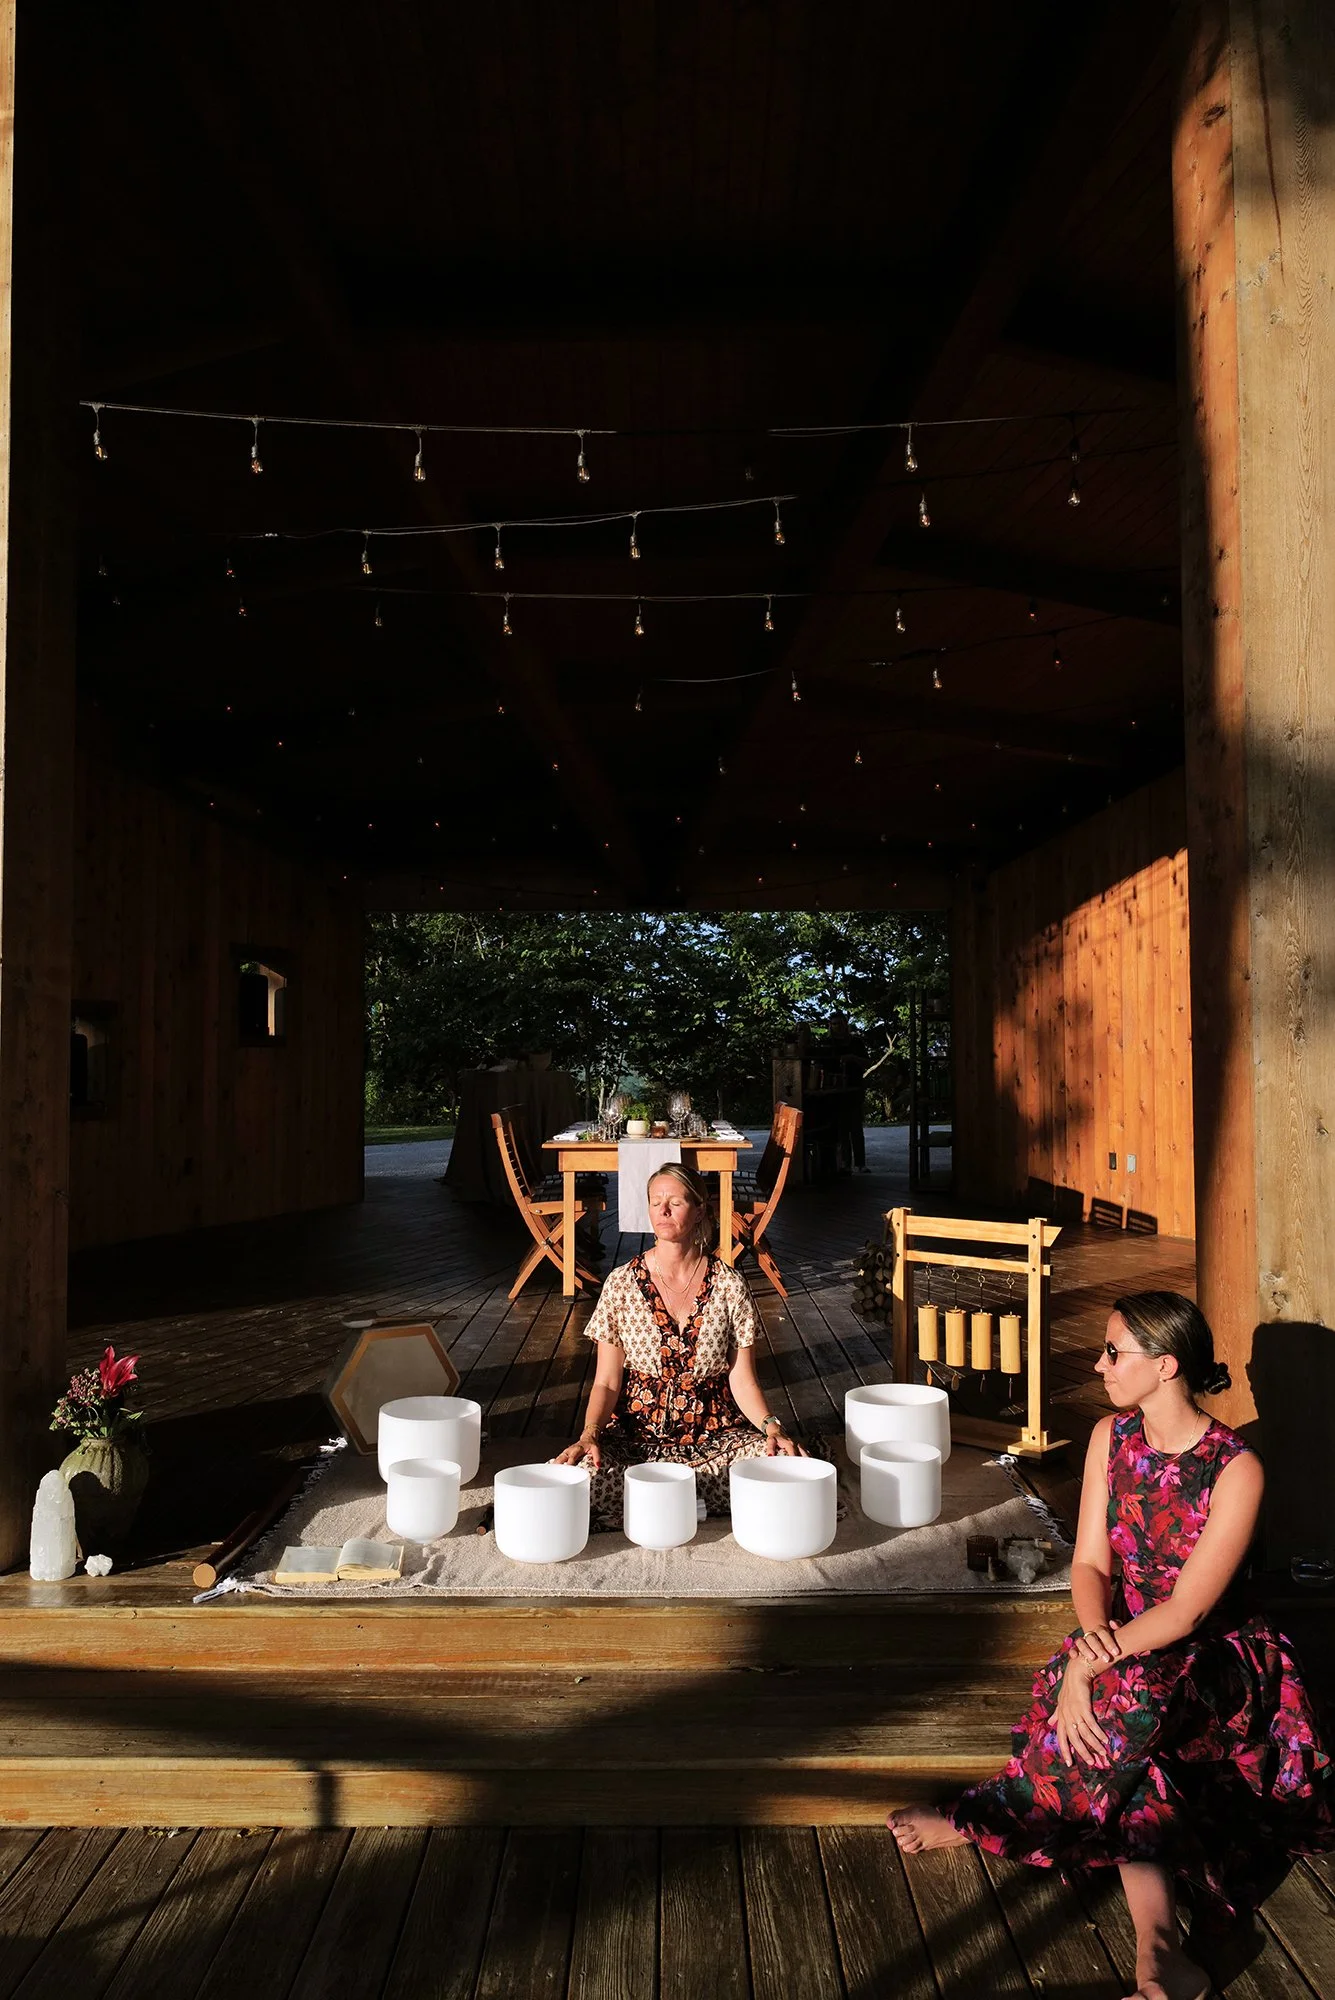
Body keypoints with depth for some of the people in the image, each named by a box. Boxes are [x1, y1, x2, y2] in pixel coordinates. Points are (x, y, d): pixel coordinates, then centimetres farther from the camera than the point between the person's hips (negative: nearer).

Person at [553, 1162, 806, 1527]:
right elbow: (607, 1381, -1)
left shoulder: (728, 1284, -1)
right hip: (636, 1435, -1)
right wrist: (589, 1434, -19)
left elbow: (742, 1379, -1)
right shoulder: (622, 1282, -1)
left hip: (716, 1434, 1)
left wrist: (771, 1426, -19)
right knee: (583, 1476, -32)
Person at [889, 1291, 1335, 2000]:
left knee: (1128, 1697, -38)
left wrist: (1090, 1666, -31)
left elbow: (1188, 1608, -22)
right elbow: (1090, 1564, -2)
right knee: (1130, 1779, -29)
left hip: (1206, 1656, -4)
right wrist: (1090, 1640, -25)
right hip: (1123, 1641, 4)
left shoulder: (1236, 1469, -19)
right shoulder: (1112, 1436, -1)